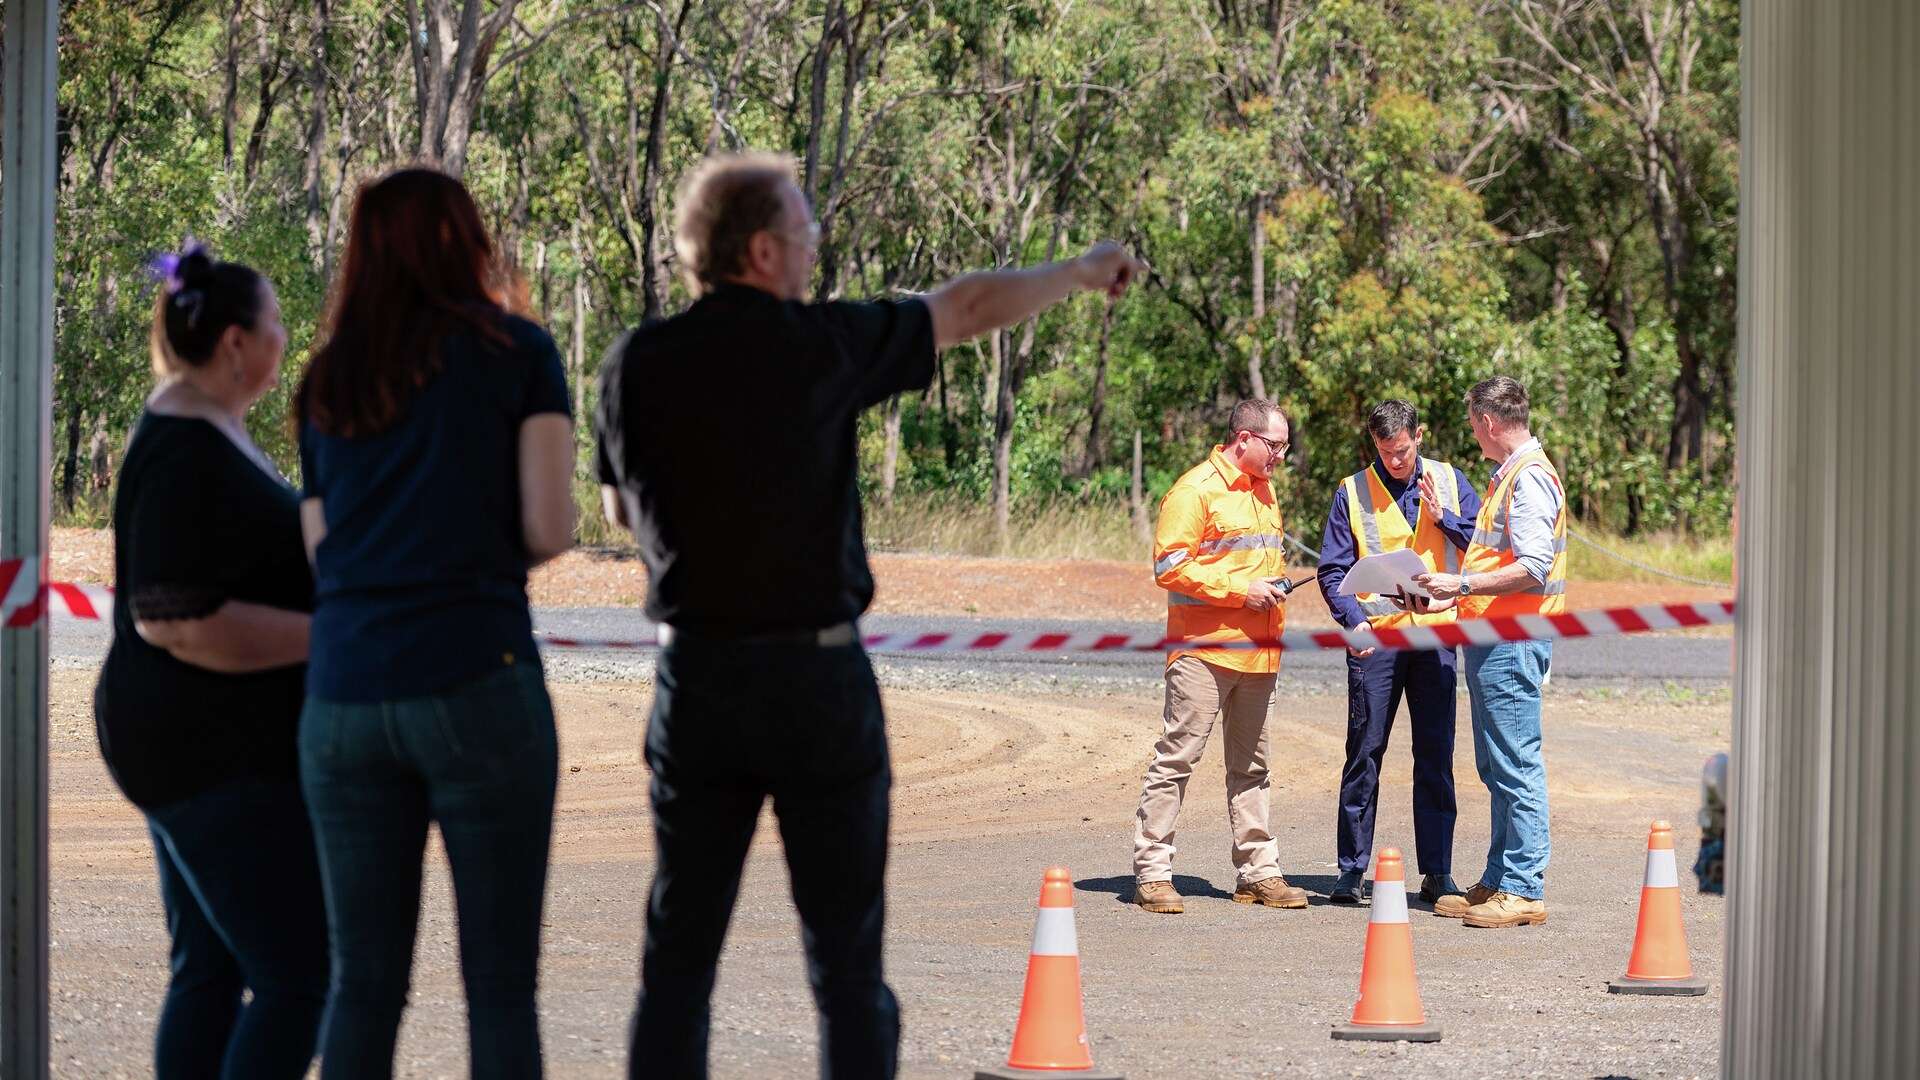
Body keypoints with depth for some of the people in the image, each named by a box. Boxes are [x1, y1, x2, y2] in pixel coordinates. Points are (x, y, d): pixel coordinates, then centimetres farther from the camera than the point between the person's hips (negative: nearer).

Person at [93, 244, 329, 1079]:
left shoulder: (205, 431, 15)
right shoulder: (190, 454, -18)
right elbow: (177, 620, -24)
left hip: (211, 747, 11)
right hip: (216, 755, -11)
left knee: (209, 973, 11)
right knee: (298, 977, -12)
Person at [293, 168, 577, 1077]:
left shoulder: (326, 382, 15)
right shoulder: (515, 352, 3)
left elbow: (324, 552, 12)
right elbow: (549, 530, -3)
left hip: (343, 698, 4)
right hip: (477, 686, -4)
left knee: (363, 981, 7)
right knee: (500, 980, 1)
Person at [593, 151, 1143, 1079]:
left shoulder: (636, 365, -1)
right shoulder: (818, 345, -9)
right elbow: (970, 308, 5)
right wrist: (1083, 271, 21)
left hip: (695, 674, 3)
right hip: (815, 672, -3)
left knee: (679, 952, 8)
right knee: (845, 956, 5)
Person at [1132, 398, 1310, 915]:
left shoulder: (1263, 491, 18)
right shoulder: (1196, 490, -9)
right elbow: (1170, 566, -15)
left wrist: (1276, 582, 11)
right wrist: (1240, 589, -17)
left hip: (1257, 652, 8)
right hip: (1204, 649, -8)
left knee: (1251, 766, 12)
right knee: (1177, 757, -7)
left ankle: (1258, 870, 17)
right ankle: (1151, 872, -5)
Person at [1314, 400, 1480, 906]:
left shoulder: (1450, 482, 8)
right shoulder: (1353, 491, 4)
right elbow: (1332, 570, 2)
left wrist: (1443, 516, -8)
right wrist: (1353, 618, -14)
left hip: (1435, 634, 1)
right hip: (1376, 637, -1)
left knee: (1435, 758, 4)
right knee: (1364, 753, 0)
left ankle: (1437, 872, 9)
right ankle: (1352, 869, 6)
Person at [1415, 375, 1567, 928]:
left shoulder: (1530, 478, -14)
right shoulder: (1510, 474, 19)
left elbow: (1532, 570, -23)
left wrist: (1461, 584, -21)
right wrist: (1457, 594, 22)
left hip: (1513, 640, -11)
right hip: (1490, 638, 11)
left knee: (1517, 767, -8)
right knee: (1496, 768, 14)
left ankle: (1524, 890, -7)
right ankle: (1499, 883, 19)